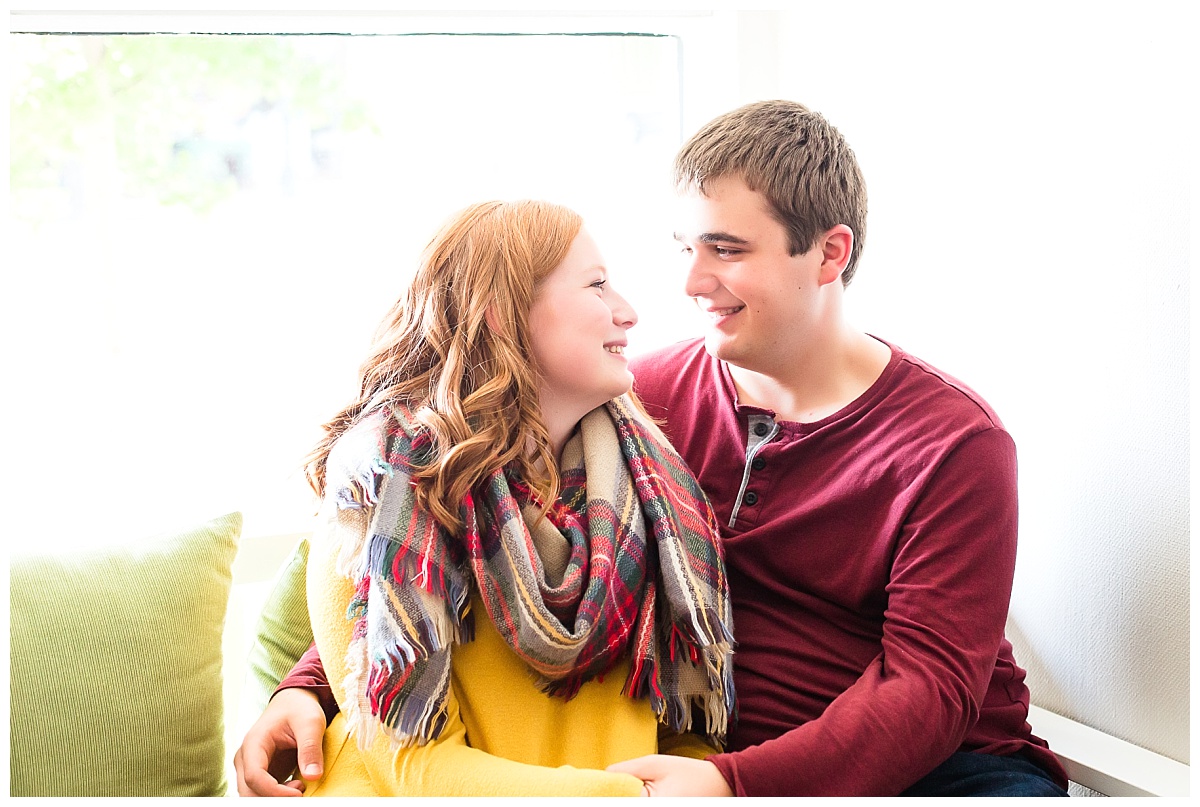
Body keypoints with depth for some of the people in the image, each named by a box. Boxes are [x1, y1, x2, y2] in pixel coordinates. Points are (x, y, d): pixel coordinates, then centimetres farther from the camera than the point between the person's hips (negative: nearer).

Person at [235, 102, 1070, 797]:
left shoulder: (953, 443, -9)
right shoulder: (645, 398, 1)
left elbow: (931, 682, -16)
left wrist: (738, 783, -32)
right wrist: (313, 685, -14)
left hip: (932, 765, -1)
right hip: (712, 761, 2)